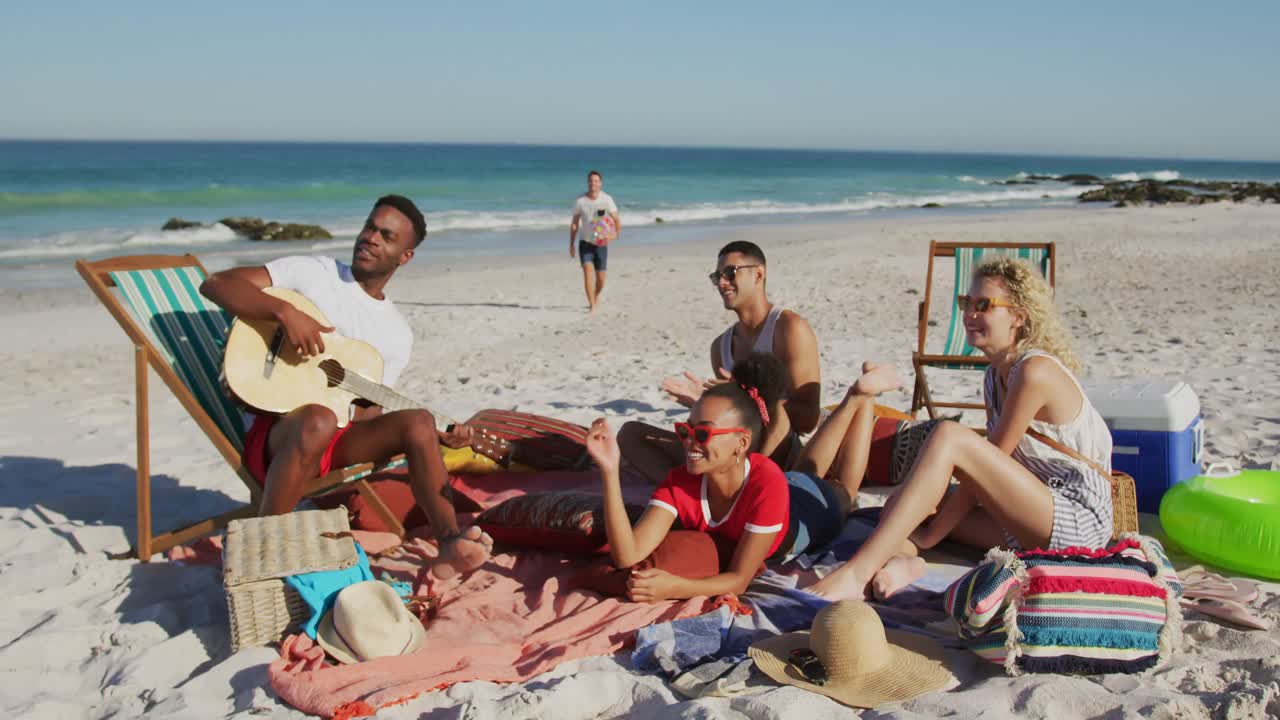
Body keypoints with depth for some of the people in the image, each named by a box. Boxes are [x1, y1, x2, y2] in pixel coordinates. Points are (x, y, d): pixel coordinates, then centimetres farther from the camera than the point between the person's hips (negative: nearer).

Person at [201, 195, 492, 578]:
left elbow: (369, 412, 8)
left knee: (418, 421, -21)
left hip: (341, 441, 4)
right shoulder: (312, 272, 0)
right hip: (275, 432, -4)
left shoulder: (398, 334, 11)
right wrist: (285, 311, -25)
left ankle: (449, 544, -27)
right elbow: (216, 284, -8)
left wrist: (438, 434, -9)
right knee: (318, 421, -38)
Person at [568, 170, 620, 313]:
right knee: (587, 271, -19)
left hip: (601, 243, 0)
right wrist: (571, 244, 2)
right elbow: (574, 223, 5)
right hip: (585, 242, 0)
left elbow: (617, 220, -3)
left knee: (601, 278, 4)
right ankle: (592, 305, -18)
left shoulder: (607, 199, -7)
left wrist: (615, 235, -21)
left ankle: (596, 297, 36)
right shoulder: (580, 201, -5)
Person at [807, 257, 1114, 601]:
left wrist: (932, 535, -12)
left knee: (948, 435, -25)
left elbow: (987, 466, -15)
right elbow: (988, 466, 8)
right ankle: (900, 558, -31)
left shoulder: (1036, 372, -15)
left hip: (1079, 519, -9)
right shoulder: (995, 377, 13)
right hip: (1034, 525, 9)